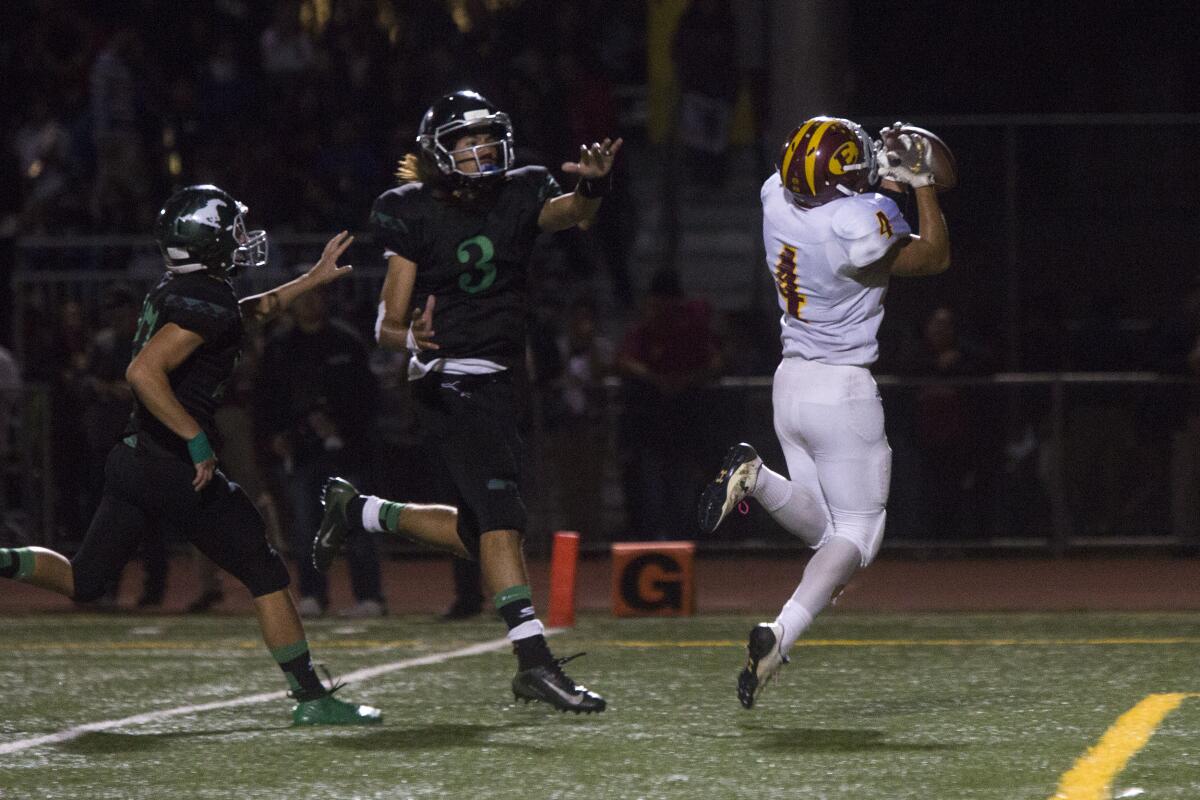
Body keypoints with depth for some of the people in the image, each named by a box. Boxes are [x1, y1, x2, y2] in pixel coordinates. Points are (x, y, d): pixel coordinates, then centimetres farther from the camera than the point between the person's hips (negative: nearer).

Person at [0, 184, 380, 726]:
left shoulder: (175, 293, 14)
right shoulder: (206, 305, -15)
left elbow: (245, 312, 35)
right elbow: (143, 373, -26)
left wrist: (313, 279, 39)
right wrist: (198, 441, -22)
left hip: (132, 458, 9)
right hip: (175, 468, -9)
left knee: (82, 581, 15)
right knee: (266, 575, 2)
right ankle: (311, 699, 6)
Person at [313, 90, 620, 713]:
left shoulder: (518, 196, 4)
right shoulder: (415, 217, -7)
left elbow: (567, 213, -20)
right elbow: (388, 325, -8)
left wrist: (592, 186, -44)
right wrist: (413, 339, -32)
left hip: (498, 382, 7)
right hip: (450, 380, -7)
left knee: (477, 533, 14)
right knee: (501, 516, -19)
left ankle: (358, 512, 32)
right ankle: (534, 661, -22)